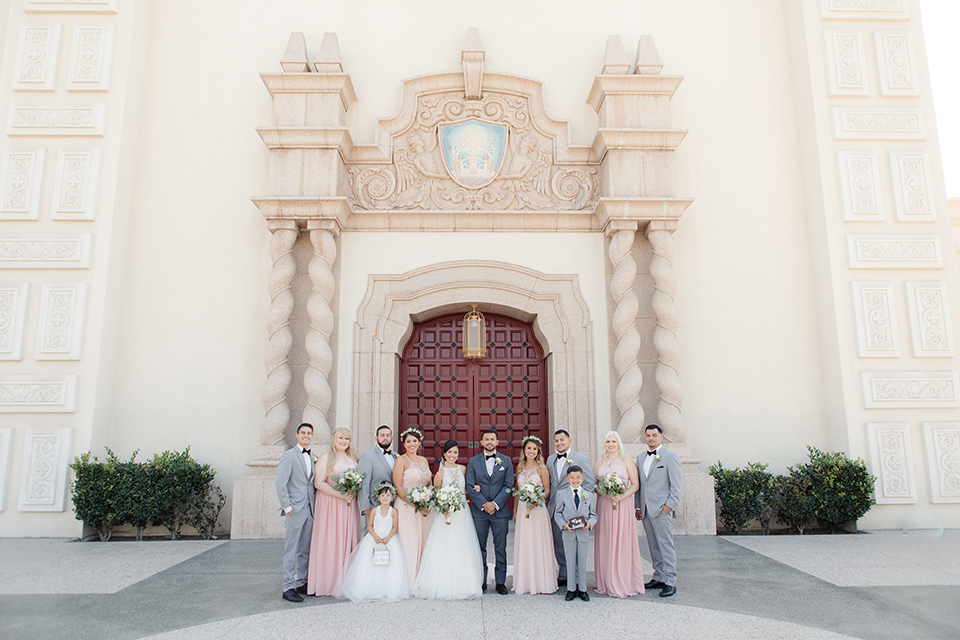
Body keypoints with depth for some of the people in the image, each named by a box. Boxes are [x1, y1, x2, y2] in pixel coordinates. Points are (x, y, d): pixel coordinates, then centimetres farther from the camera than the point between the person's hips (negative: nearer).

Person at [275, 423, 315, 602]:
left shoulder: (312, 457, 14)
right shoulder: (289, 455, -5)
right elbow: (280, 483, -10)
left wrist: (315, 506, 6)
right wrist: (287, 507, -13)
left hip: (309, 510, 6)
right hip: (295, 510, -6)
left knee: (305, 550, 12)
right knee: (291, 550, -1)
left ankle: (302, 584, 21)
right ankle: (288, 588, 5)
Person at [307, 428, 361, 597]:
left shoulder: (352, 459, 14)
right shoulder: (325, 458, -3)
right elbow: (319, 483, -10)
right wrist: (340, 494, -17)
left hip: (349, 504, 5)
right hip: (330, 505, -5)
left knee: (349, 540, 6)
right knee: (330, 541, -3)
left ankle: (346, 581, 14)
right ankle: (329, 583, 4)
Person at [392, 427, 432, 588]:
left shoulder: (423, 460, 12)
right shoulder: (401, 460, -6)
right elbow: (398, 487, -12)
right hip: (406, 507, -6)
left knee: (423, 542, 7)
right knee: (409, 543, -4)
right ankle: (408, 582, 4)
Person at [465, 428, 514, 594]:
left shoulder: (506, 462, 5)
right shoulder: (473, 461, 5)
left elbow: (508, 486, -1)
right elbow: (470, 486, -1)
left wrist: (495, 504, -12)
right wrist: (484, 505, -11)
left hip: (500, 510, 0)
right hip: (479, 511, 0)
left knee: (501, 548, 4)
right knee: (480, 548, 5)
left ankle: (501, 582, 13)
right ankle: (481, 581, 15)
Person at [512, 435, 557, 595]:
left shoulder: (541, 468, -4)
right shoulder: (520, 467, 9)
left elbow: (547, 490, -3)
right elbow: (517, 490, 13)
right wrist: (515, 511, 12)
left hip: (538, 509, -4)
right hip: (522, 509, 4)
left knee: (538, 544, 0)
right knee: (523, 545, 7)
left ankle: (540, 583, 10)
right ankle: (525, 582, 17)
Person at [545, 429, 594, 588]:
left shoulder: (581, 459, -4)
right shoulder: (550, 459, 12)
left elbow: (589, 484, -5)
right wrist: (547, 503, 9)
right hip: (555, 509, 5)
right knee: (558, 545, 10)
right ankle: (563, 576, 22)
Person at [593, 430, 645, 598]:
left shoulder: (626, 461, 2)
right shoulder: (599, 462, 12)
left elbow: (635, 484, -2)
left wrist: (622, 496, -16)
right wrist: (603, 493, -8)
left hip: (622, 506, -3)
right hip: (603, 506, 3)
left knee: (622, 543, -4)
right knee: (604, 543, 4)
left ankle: (624, 584, 5)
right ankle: (607, 582, 14)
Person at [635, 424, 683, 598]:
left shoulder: (670, 457, -4)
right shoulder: (640, 458, 14)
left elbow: (677, 485, -6)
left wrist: (669, 505, -12)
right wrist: (638, 507, 14)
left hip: (662, 509, -6)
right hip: (646, 510, 6)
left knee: (666, 546, -3)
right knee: (654, 547, 11)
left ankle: (670, 582, 3)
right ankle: (658, 578, 19)